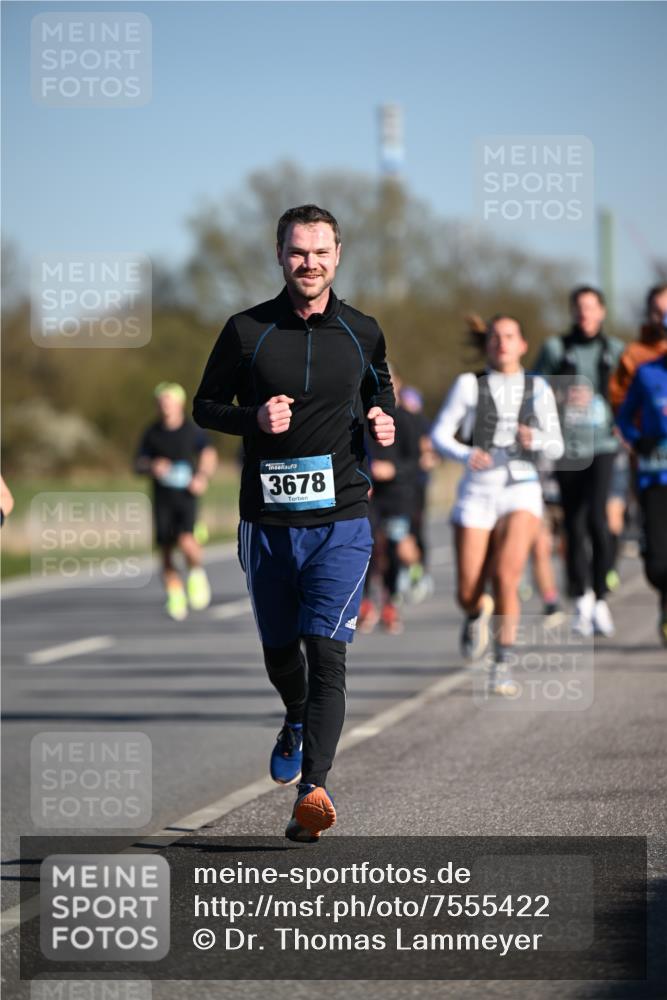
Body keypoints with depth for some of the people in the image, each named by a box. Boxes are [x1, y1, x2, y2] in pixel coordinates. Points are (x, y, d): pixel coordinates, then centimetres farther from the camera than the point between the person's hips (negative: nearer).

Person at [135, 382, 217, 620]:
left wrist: (203, 476, -8)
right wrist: (153, 467, -17)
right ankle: (175, 598, 18)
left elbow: (209, 455, 10)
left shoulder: (193, 431, -1)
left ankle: (196, 573, 6)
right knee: (166, 552, 2)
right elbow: (138, 465, 5)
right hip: (162, 500, 2)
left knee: (186, 541, -24)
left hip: (186, 496, -2)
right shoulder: (152, 433, 3)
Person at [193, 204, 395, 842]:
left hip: (341, 519, -1)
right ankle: (296, 726, 47)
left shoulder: (363, 333, 5)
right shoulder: (246, 330, 1)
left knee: (326, 652, -15)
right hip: (267, 520, 1)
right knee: (279, 654, 15)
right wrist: (253, 419, -12)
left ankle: (312, 788, -21)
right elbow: (205, 406, 8)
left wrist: (382, 422, 0)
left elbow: (380, 392, 23)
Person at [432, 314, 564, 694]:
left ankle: (503, 667, -14)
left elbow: (557, 447, 11)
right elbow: (440, 435, 1)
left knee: (506, 576, -22)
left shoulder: (539, 389, 9)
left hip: (522, 490, 0)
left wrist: (536, 439, -12)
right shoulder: (469, 385, 5)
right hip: (478, 491, 0)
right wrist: (467, 455, -19)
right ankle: (480, 612, 37)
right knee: (467, 595, -1)